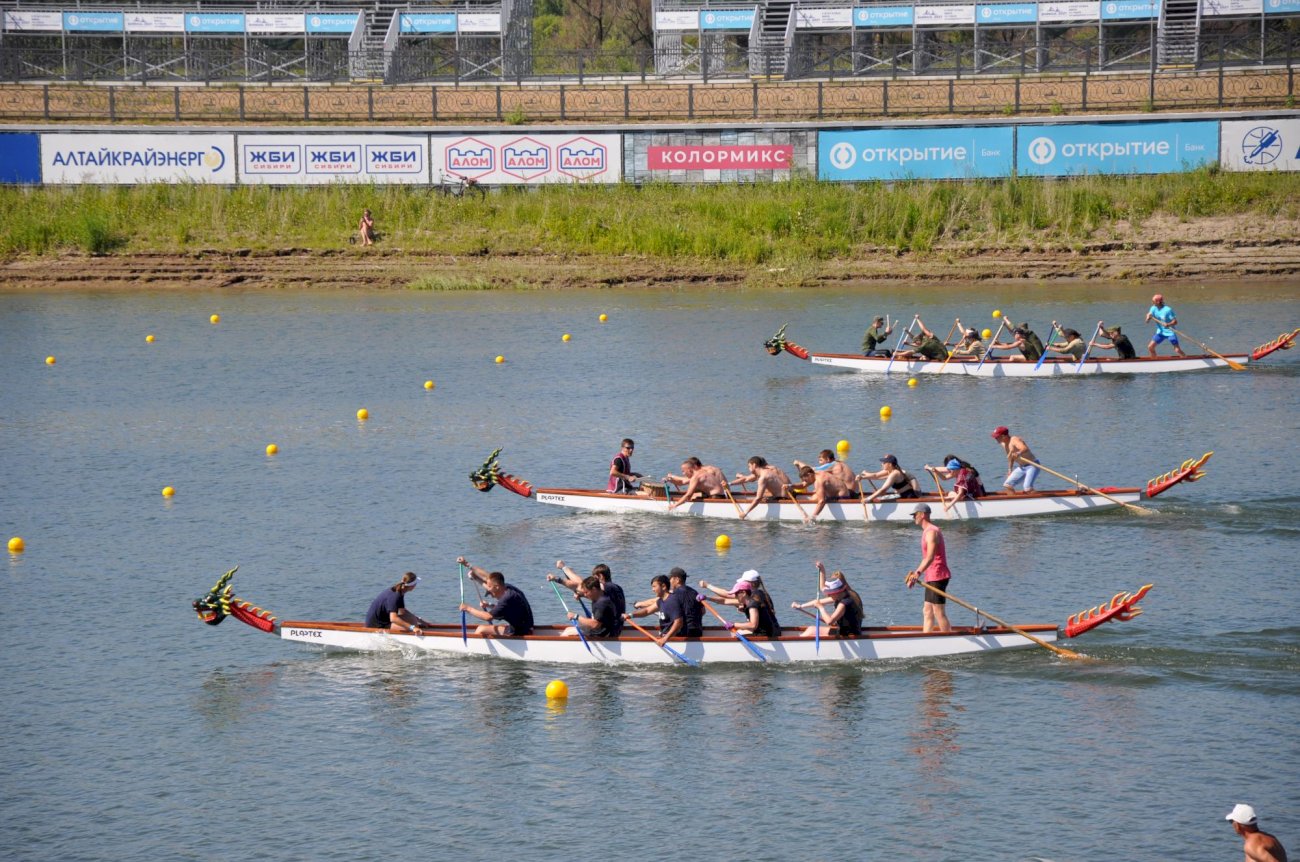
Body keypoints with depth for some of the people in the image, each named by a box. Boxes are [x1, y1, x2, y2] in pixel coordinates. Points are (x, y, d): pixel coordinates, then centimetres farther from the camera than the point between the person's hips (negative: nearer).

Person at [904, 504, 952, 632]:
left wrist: (918, 572, -38)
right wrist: (916, 572, 30)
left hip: (938, 577, -11)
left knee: (939, 613, -8)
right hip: (932, 578, 11)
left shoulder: (931, 532, -16)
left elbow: (930, 557, -29)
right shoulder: (928, 531, 17)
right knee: (927, 612, 11)